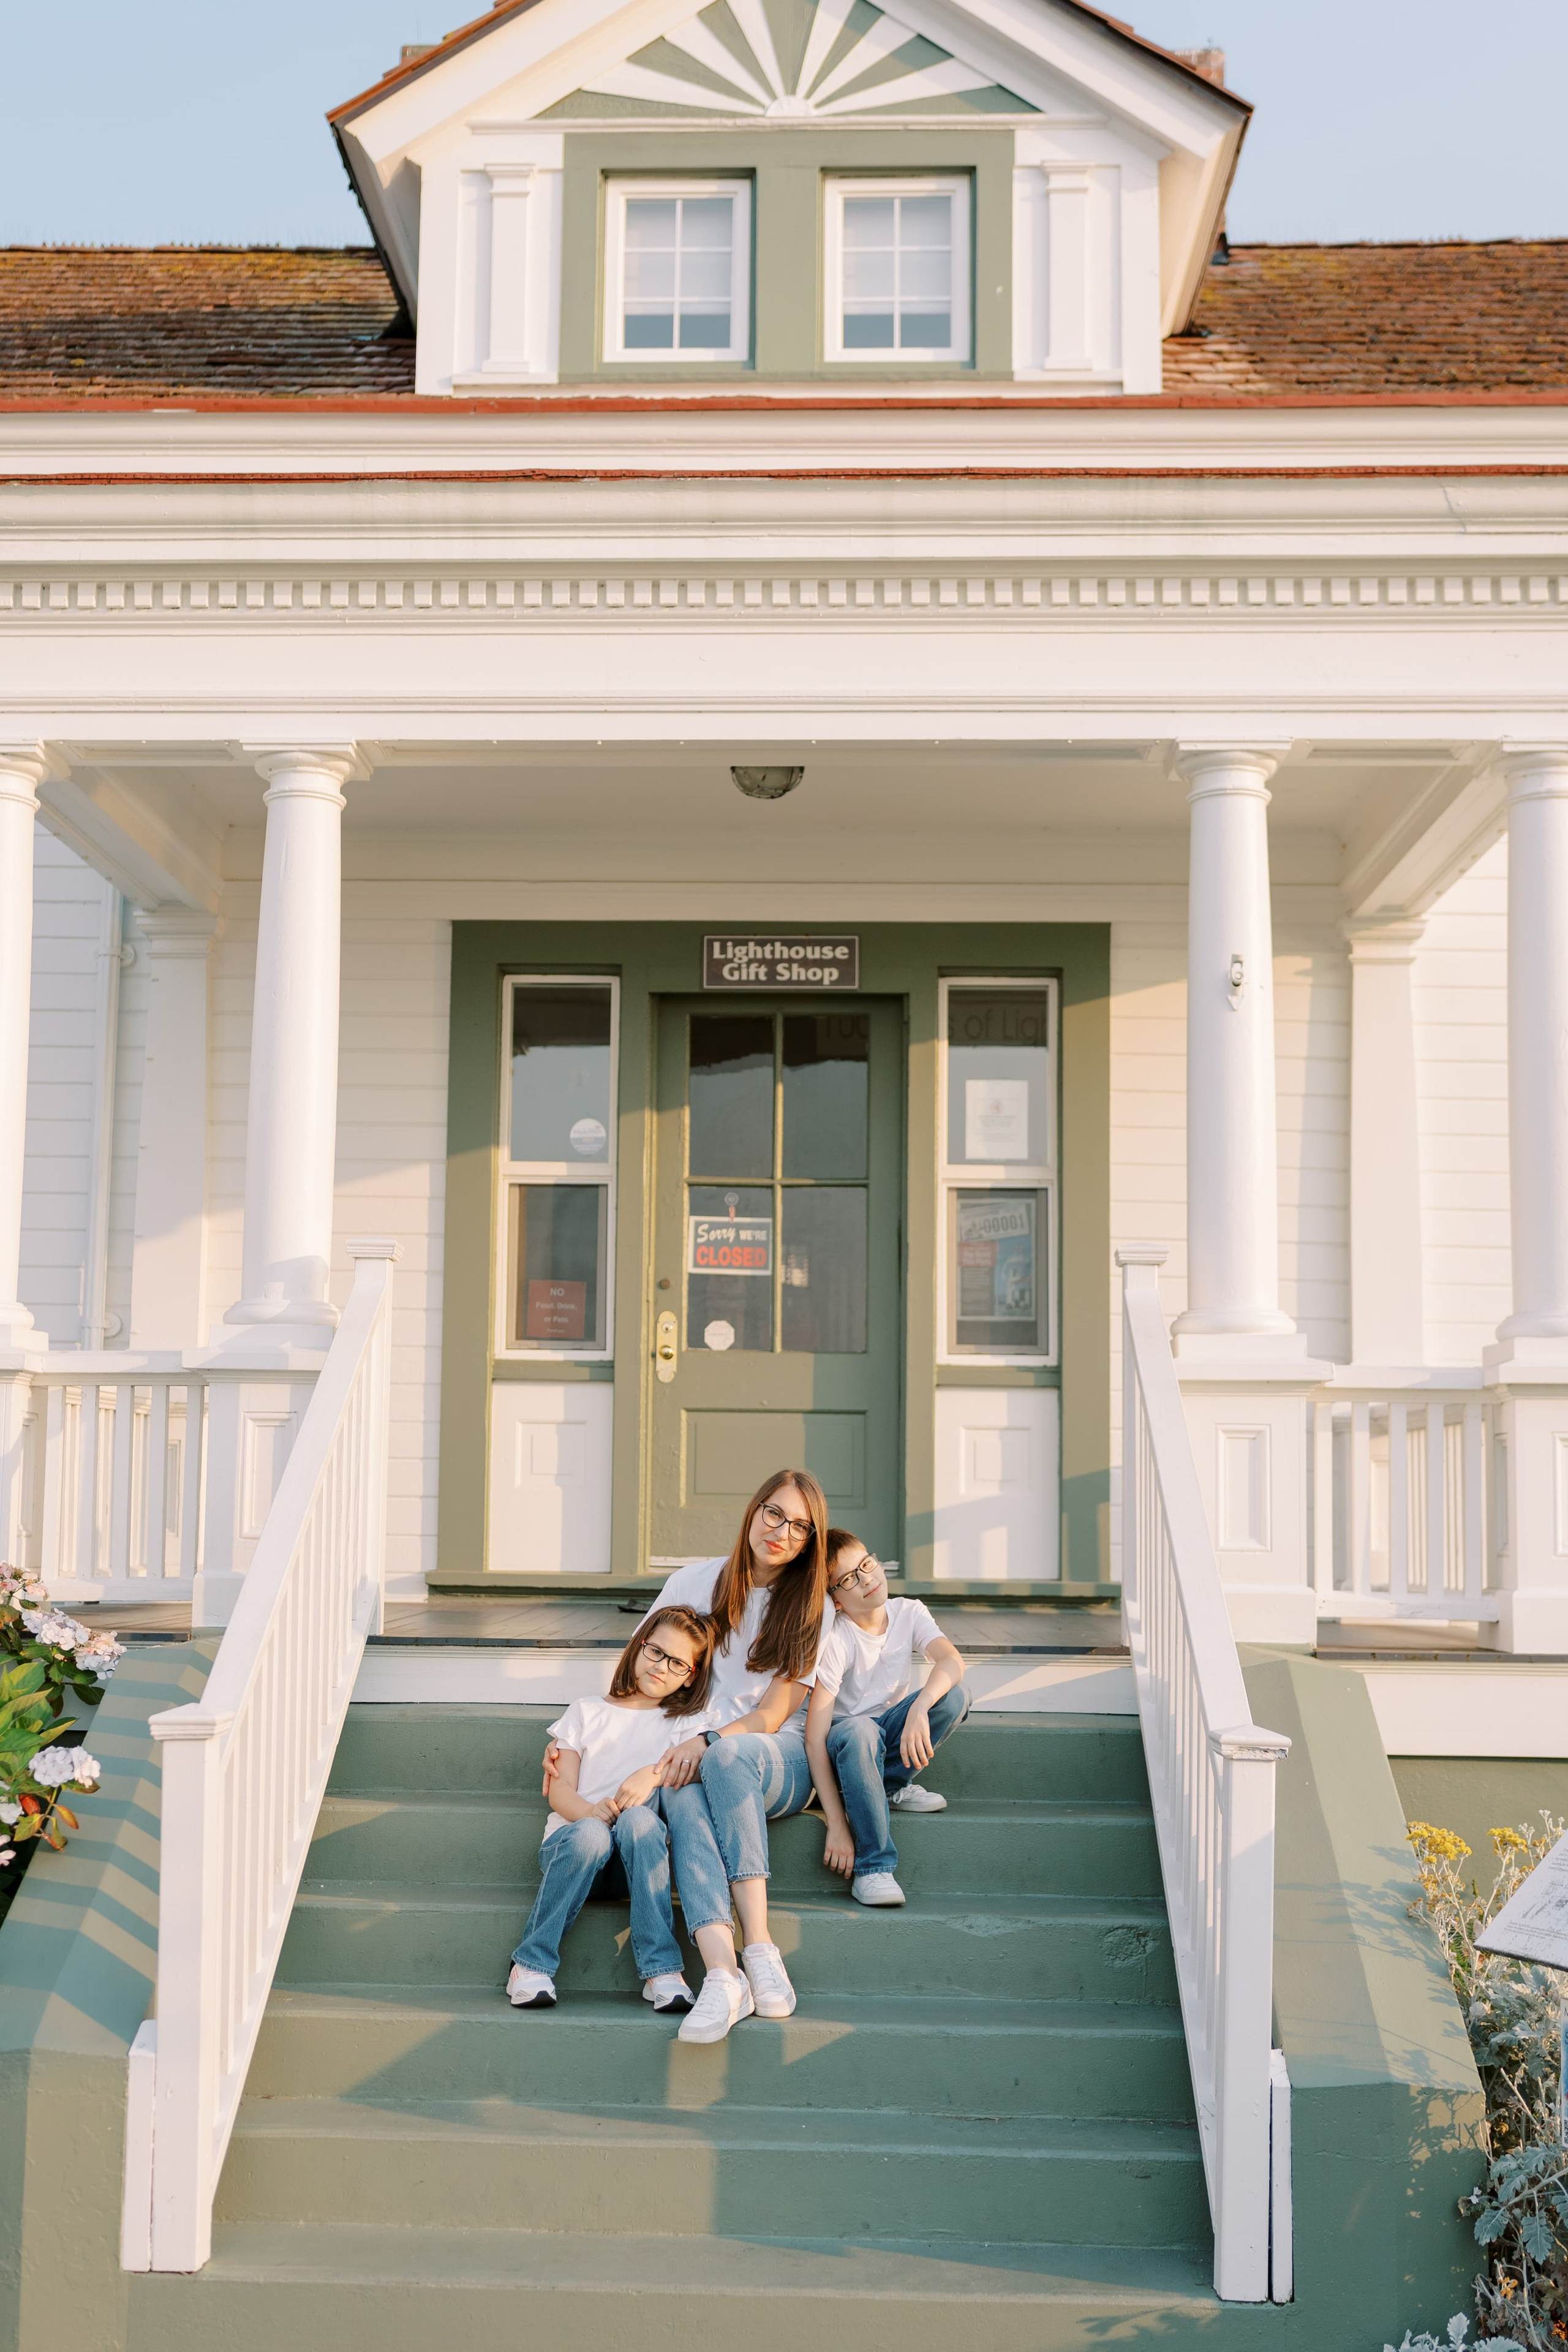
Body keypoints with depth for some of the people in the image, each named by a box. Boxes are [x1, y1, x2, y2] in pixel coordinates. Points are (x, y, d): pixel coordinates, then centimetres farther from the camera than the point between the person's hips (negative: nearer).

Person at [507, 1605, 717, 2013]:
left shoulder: (685, 1722, 19)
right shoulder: (587, 1712, 18)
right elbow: (560, 1791, 5)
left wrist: (654, 1773, -23)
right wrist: (591, 1811, -17)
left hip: (633, 1859, 0)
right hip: (572, 1841, 0)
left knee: (639, 1817, -34)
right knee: (591, 1834, -36)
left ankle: (662, 1972, -36)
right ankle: (532, 1964, -24)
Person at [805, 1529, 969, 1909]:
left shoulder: (909, 1614, -9)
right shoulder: (835, 1639, -22)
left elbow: (951, 1660, -28)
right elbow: (815, 1737, -28)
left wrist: (919, 1709, -49)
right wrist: (836, 1826, -34)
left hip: (891, 1731, 4)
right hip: (844, 1741, -4)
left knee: (954, 1695, -24)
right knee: (859, 1731, -40)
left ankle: (891, 1785, -7)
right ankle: (872, 1868, -34)